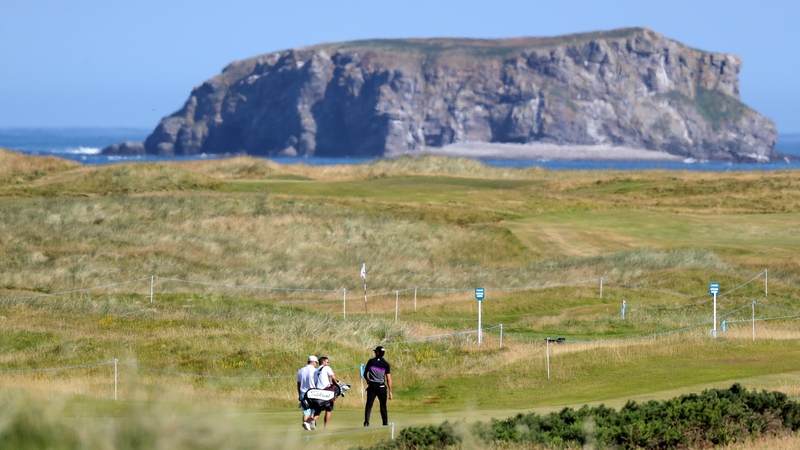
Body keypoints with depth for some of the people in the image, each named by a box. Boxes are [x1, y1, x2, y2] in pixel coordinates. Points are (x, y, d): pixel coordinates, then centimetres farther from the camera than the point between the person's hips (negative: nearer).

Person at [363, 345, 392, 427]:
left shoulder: (371, 361, 0)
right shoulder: (386, 364, -3)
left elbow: (365, 374, 12)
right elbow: (388, 379, -8)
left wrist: (367, 381, 33)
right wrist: (390, 391, -5)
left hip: (372, 386, 0)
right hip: (381, 387, 0)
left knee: (369, 404, 1)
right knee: (383, 405, 9)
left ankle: (366, 422, -10)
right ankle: (385, 423, 10)